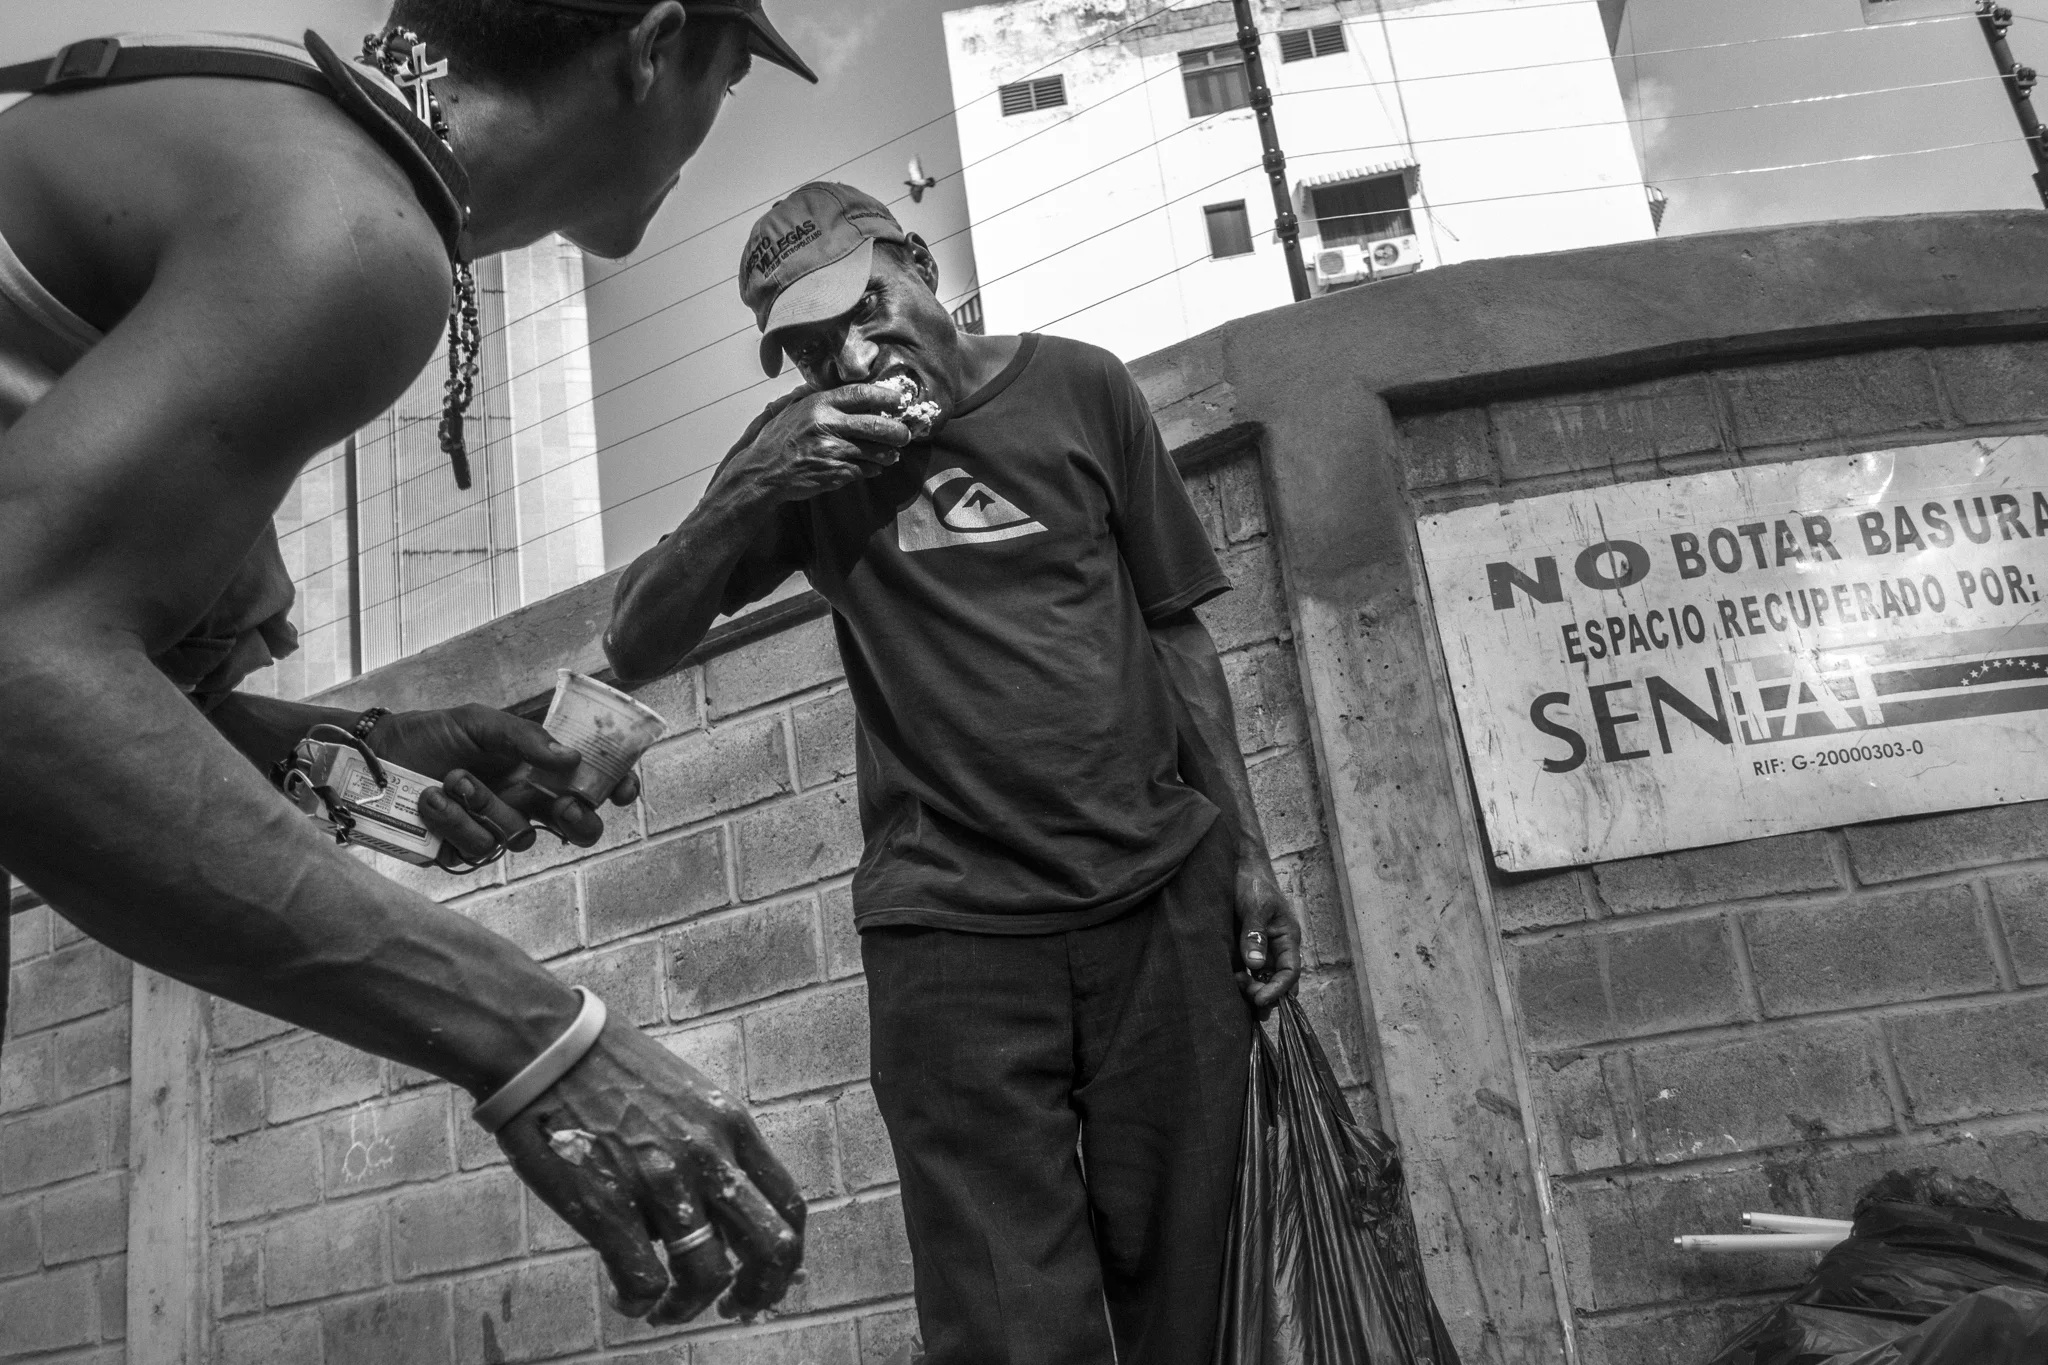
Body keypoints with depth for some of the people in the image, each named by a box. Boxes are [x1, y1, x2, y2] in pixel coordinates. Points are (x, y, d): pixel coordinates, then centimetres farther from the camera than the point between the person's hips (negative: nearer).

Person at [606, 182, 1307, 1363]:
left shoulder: (1079, 389, 6)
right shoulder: (808, 450, 7)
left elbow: (1176, 634, 10)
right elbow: (635, 648, 2)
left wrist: (1250, 859, 6)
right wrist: (758, 492, -13)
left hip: (1164, 898, 1)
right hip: (950, 925, 0)